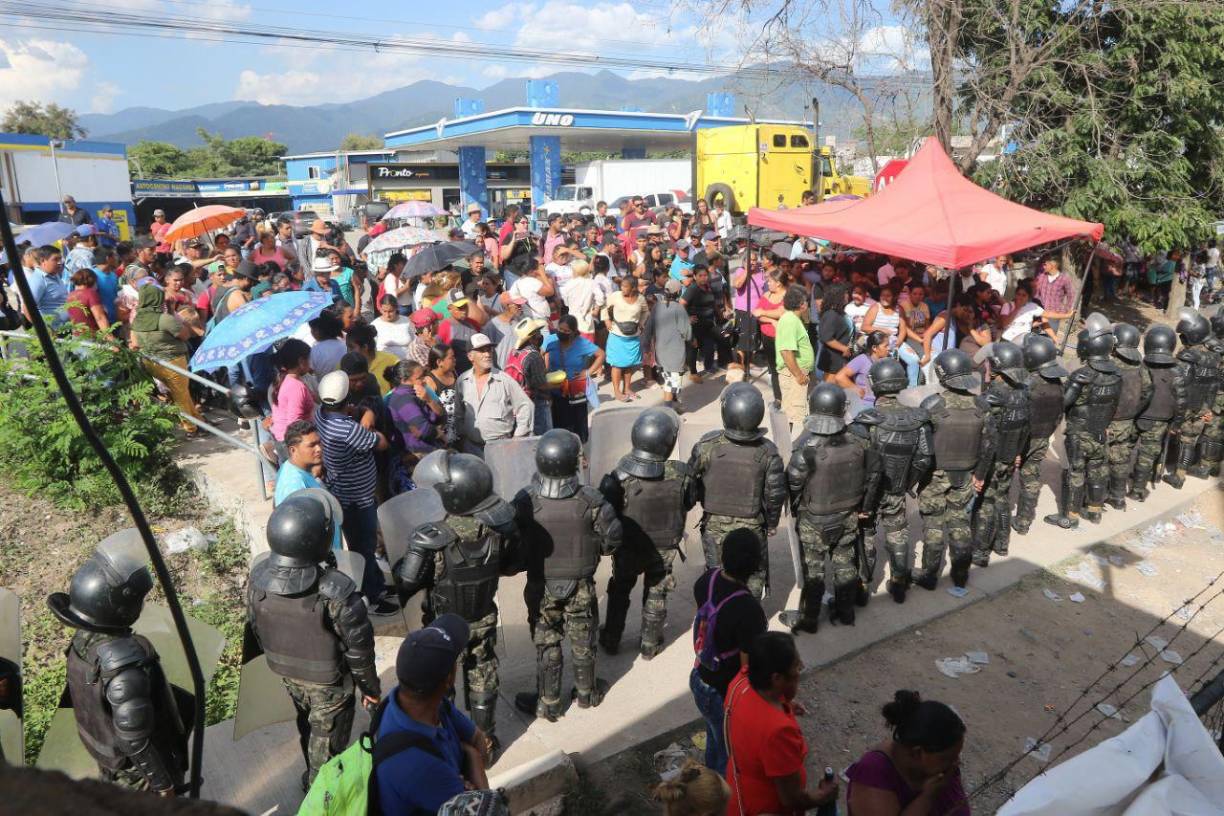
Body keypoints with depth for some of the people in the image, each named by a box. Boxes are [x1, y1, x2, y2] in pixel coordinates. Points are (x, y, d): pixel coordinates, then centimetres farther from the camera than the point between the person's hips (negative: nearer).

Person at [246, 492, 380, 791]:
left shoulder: (257, 578, -20)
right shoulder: (337, 593, -36)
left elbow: (255, 628, -2)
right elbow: (359, 649, -22)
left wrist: (279, 661, 17)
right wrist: (370, 687, -4)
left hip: (286, 675, 6)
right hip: (330, 683, -5)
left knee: (307, 728, 32)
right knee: (326, 743, 20)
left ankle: (313, 779, 55)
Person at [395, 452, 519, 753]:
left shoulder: (431, 541, -35)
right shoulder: (499, 527, -23)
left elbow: (407, 583, -22)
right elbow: (510, 566, -5)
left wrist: (399, 566, -2)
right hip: (484, 622, 3)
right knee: (483, 681, 24)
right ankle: (485, 741, 42)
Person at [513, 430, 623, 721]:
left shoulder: (525, 501, -21)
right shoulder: (591, 500, -21)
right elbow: (612, 536, -13)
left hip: (541, 587, 0)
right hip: (581, 587, 1)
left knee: (547, 645, 17)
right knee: (583, 642, 22)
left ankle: (548, 704, 32)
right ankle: (587, 693, 41)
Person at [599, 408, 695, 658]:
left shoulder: (621, 476, -28)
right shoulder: (680, 475, -24)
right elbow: (688, 504, -6)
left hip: (628, 548, 0)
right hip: (665, 548, 0)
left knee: (619, 591, 24)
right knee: (656, 594, 23)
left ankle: (611, 640, 41)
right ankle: (650, 644, 38)